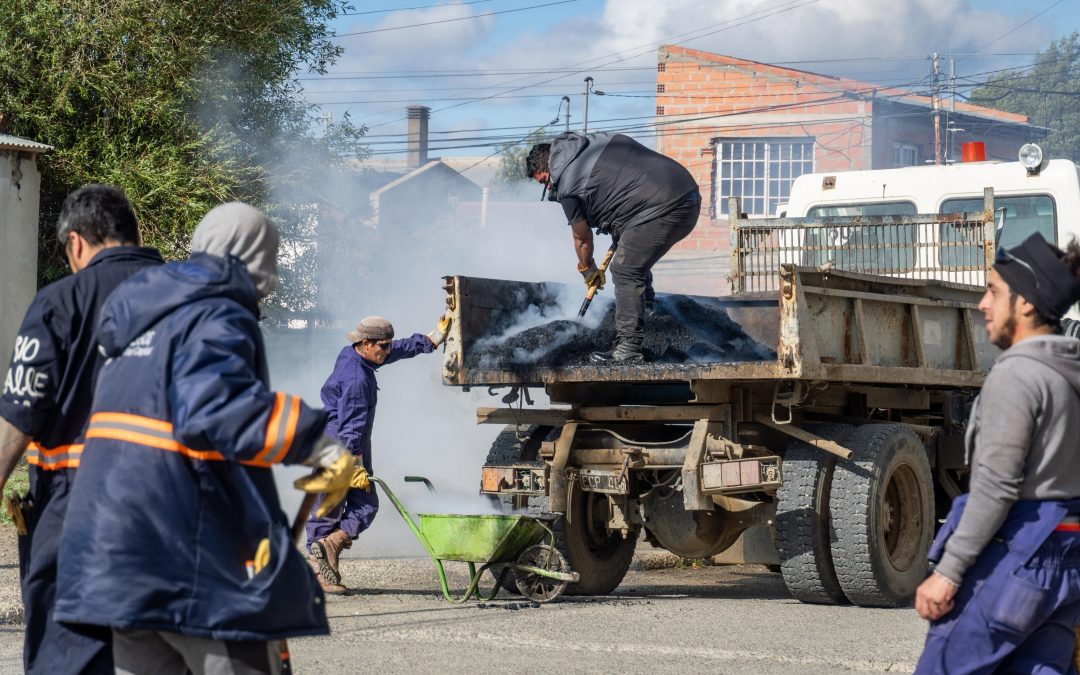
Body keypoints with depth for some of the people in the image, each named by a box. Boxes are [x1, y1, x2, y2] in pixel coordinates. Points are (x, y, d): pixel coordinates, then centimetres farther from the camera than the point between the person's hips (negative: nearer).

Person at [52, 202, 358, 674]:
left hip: (116, 544, 9)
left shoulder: (140, 319, 19)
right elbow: (214, 408, -29)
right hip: (186, 556, -9)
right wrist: (319, 446, -29)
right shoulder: (217, 317, -11)